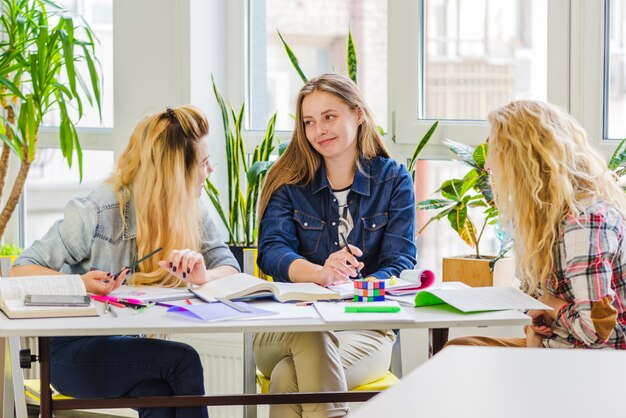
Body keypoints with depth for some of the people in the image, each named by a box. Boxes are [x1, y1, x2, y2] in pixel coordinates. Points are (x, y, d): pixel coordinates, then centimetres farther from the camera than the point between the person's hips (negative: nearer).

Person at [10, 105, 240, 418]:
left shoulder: (192, 214, 4)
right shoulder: (97, 212, -14)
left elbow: (231, 269, -1)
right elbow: (21, 270, -11)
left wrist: (203, 275, -25)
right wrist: (80, 284, -31)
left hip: (135, 346, 5)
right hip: (75, 352, -4)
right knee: (183, 360, -29)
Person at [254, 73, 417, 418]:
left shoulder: (394, 180, 7)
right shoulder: (289, 182, 9)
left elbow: (399, 263, -3)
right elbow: (272, 252, -7)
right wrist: (322, 273, -30)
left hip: (365, 328, -1)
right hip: (285, 328, 2)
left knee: (287, 379, -32)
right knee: (313, 337, -37)